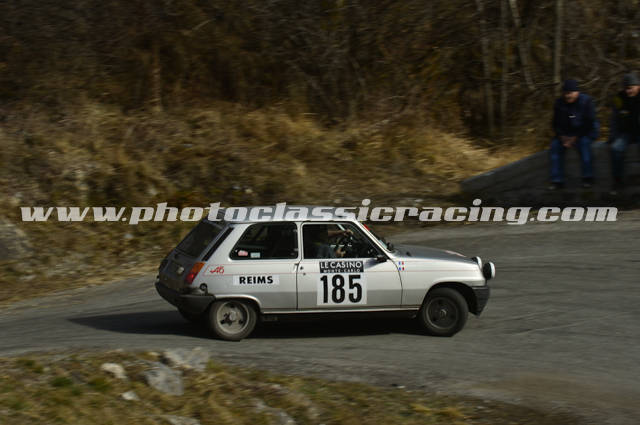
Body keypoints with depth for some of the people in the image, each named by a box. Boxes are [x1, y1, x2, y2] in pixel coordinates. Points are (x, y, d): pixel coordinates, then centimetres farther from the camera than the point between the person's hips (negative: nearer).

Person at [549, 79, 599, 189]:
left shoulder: (586, 101, -18)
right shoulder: (559, 103, -6)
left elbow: (589, 123, -19)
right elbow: (556, 124, 1)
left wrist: (575, 138, -23)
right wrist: (563, 137, -16)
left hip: (587, 131, -5)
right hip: (568, 132, 5)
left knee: (584, 143, -33)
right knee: (555, 145, -15)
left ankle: (588, 178, -23)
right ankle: (557, 181, -10)